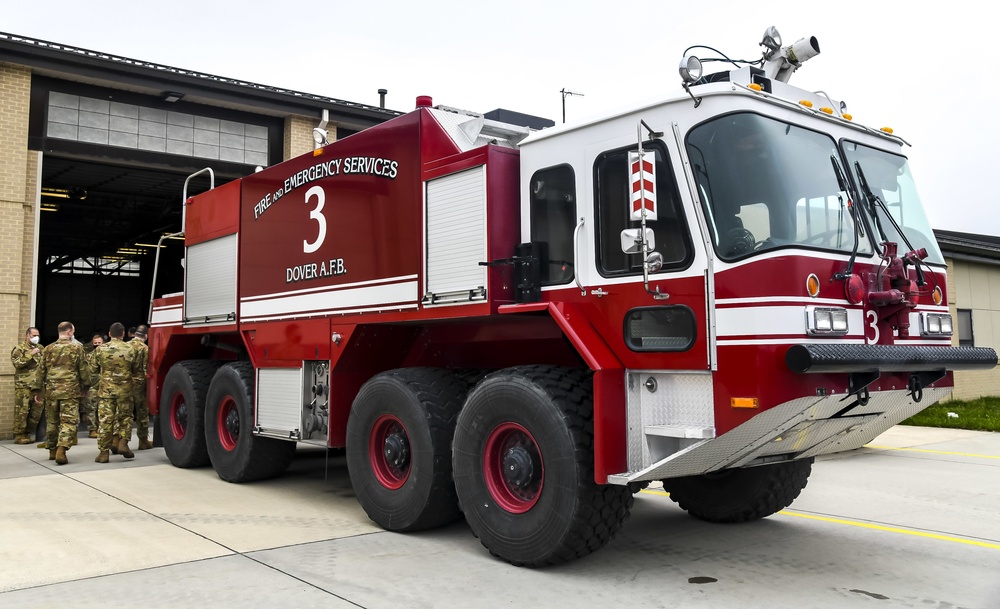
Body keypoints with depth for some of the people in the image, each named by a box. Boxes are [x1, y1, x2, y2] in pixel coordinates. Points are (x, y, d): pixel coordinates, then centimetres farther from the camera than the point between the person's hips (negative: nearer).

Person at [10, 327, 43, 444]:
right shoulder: (19, 348, 1)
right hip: (23, 385, -6)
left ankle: (27, 433, 16)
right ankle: (19, 436, 0)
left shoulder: (40, 349, 21)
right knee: (22, 411, -6)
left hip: (38, 385, 6)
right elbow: (17, 363, -14)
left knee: (36, 412, 5)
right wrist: (31, 354, -17)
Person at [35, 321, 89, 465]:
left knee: (52, 421, 16)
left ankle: (52, 450, 25)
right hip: (70, 390, -4)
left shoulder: (48, 349, 8)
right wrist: (86, 384, 12)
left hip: (51, 390, 4)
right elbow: (83, 369, -1)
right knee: (69, 421, -4)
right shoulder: (77, 347, -3)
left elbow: (41, 371, 11)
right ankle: (61, 450, -20)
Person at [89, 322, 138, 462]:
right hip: (124, 389, 0)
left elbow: (93, 371, 6)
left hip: (105, 389, 0)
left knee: (105, 419, 2)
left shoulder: (100, 349, -1)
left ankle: (103, 452, 4)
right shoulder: (129, 350, -3)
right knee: (125, 416, 16)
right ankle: (122, 442, 4)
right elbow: (135, 371, 7)